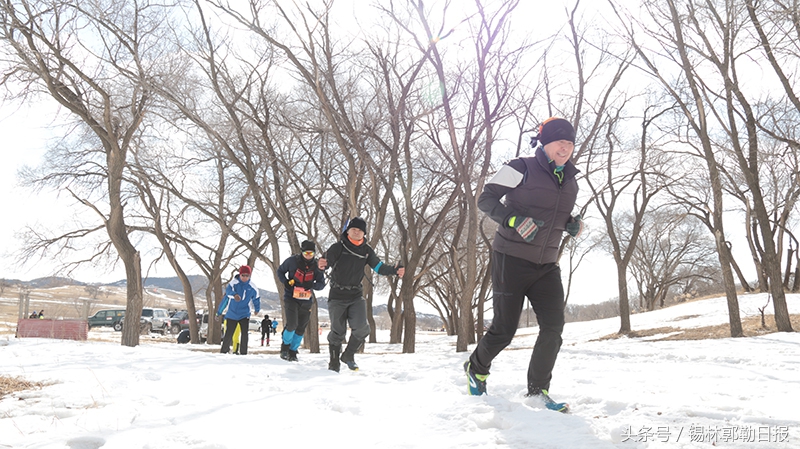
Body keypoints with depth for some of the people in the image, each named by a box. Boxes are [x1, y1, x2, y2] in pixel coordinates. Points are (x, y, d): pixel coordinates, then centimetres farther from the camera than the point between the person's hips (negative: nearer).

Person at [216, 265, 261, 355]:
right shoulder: (233, 283, -10)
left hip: (244, 314, 1)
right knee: (228, 335, 0)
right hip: (232, 314, -1)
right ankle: (223, 352, 20)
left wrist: (257, 309, 25)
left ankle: (243, 353, 1)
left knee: (245, 334, -10)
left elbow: (256, 298, 13)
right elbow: (228, 291, -28)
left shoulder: (252, 287, -3)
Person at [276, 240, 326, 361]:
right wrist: (286, 282, -10)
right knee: (292, 324, -16)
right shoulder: (292, 261, -9)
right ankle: (285, 345, 11)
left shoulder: (316, 265, -3)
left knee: (301, 328, 6)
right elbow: (280, 271, 7)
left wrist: (312, 285, -20)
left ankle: (293, 351, 24)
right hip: (291, 297, -3)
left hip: (306, 301, 3)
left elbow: (321, 284, 0)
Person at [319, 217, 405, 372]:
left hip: (356, 295, 3)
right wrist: (323, 263, -47)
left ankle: (348, 355, 14)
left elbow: (378, 267, 3)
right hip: (337, 295, -3)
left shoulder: (366, 250, 6)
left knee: (361, 328, -11)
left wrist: (394, 271, -14)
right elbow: (328, 258, -22)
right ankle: (334, 363, 21)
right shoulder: (339, 247, -7)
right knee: (338, 331, 2)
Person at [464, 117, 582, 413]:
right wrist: (514, 221, -24)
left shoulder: (570, 181, 12)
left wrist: (573, 224, 3)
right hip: (511, 260, -6)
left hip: (546, 266, 6)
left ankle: (538, 389, 8)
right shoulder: (521, 169, -9)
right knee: (504, 329, 0)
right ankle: (476, 367, 30)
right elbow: (485, 199, -10)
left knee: (554, 326, -6)